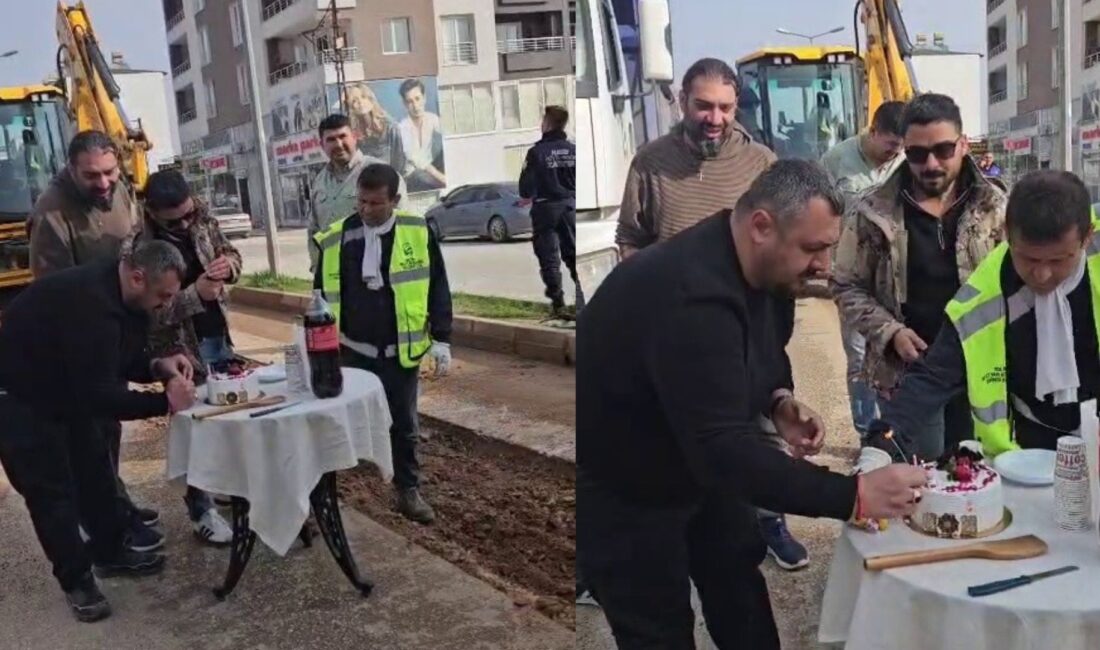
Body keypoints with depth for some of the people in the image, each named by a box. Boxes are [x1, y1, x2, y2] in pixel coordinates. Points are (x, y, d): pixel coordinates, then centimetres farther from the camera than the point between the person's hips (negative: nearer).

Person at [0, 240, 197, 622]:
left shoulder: (122, 297, -7)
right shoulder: (90, 305, -37)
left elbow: (119, 361, 5)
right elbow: (98, 394, -36)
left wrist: (158, 367, -14)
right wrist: (164, 403, -30)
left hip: (66, 391, 9)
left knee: (94, 470, 13)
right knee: (50, 490, -3)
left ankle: (109, 553, 29)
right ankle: (76, 581, 11)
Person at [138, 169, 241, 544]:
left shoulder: (200, 217, -4)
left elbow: (229, 252, 10)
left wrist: (228, 264, -14)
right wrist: (194, 294, -32)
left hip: (219, 335, 6)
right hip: (180, 348, -6)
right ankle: (201, 511, 15)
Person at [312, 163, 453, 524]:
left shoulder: (418, 233, -7)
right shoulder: (335, 238, -5)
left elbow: (437, 289, -1)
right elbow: (322, 293, 5)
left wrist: (441, 340, -2)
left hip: (399, 352, -1)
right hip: (352, 350, 1)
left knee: (403, 424, 11)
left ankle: (409, 491, 26)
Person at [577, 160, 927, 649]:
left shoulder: (767, 267, -9)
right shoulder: (693, 299, -38)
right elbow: (724, 450, -42)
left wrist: (779, 400, -10)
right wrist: (853, 495, -42)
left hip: (697, 459, 9)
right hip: (618, 487, -8)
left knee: (741, 590, 16)